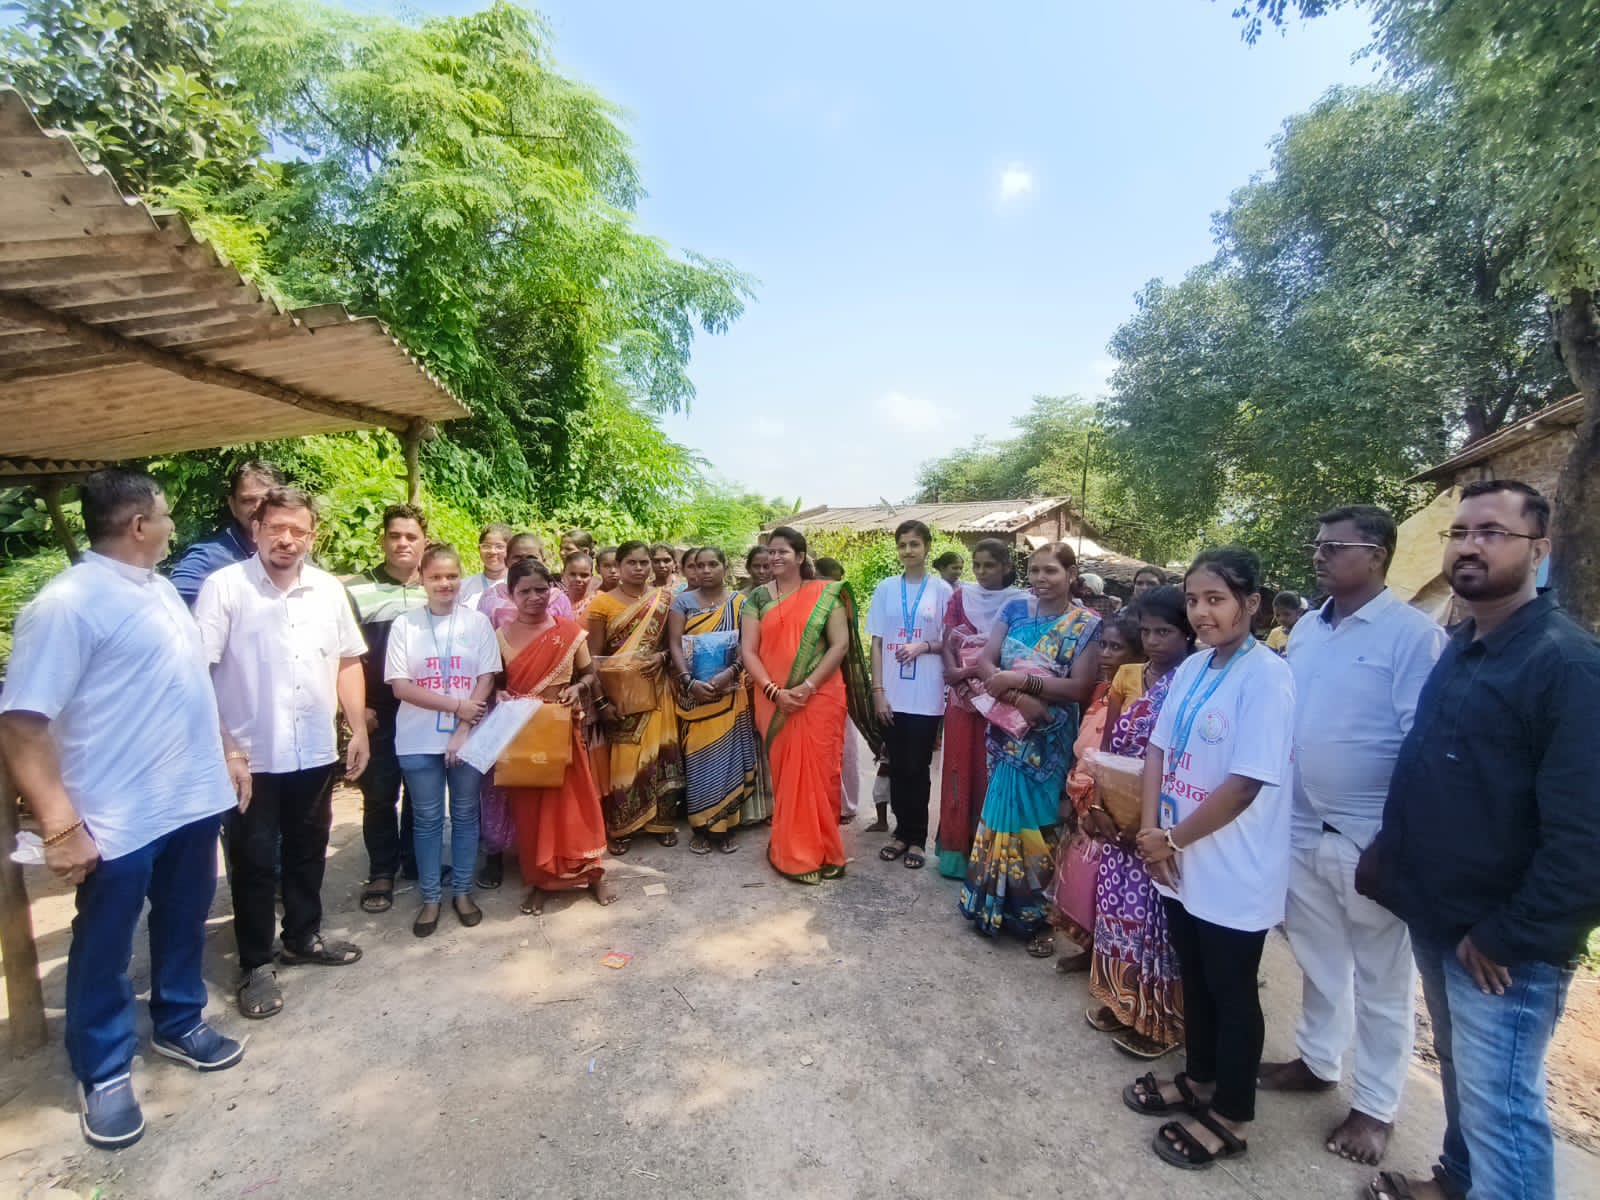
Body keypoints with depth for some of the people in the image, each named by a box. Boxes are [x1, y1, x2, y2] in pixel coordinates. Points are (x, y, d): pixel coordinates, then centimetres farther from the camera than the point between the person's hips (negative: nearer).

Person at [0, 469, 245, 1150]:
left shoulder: (161, 589, 9)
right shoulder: (67, 603, -17)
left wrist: (223, 756, 18)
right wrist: (60, 826, -22)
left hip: (194, 799, 7)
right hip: (118, 820, -7)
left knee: (183, 926, 22)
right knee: (105, 949, 13)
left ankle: (178, 1024, 42)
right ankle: (104, 1072, 32)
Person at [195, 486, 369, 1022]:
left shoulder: (329, 590, 3)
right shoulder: (224, 587, -10)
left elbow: (348, 662, 9)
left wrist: (358, 730, 4)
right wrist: (220, 743, -16)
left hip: (316, 751, 4)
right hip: (250, 754, -4)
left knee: (308, 851, 18)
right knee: (254, 861, 8)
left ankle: (303, 937, 36)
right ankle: (256, 965, 24)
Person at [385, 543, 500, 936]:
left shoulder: (477, 623, 0)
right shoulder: (404, 625, -1)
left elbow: (486, 680, -4)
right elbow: (400, 687, -6)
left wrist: (462, 732, -11)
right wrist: (456, 705, -12)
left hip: (468, 737, 0)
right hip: (419, 740, 0)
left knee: (465, 814, 10)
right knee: (428, 819, 9)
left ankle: (462, 891, 24)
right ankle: (430, 897, 22)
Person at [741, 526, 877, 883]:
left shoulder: (825, 594, 0)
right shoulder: (758, 598, 5)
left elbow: (841, 645, -6)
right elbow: (748, 651, 0)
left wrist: (807, 687, -14)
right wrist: (774, 692, -12)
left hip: (819, 700, -2)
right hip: (774, 702, 2)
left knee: (818, 774, 2)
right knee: (784, 774, 9)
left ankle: (819, 850, 19)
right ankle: (791, 850, 22)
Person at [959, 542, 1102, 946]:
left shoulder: (1088, 625, -6)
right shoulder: (1014, 609, 3)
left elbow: (1080, 687, -13)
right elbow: (985, 663, -3)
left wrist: (1022, 679, -22)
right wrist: (1017, 698, -19)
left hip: (1049, 741, -3)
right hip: (1007, 732, 3)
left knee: (1037, 823, 4)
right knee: (1001, 814, 9)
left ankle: (1037, 915, 23)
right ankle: (995, 904, 28)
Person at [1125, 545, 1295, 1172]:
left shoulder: (1266, 677, -20)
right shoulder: (1190, 669, 3)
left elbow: (1245, 785, -23)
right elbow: (1158, 750, 6)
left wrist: (1172, 840, -14)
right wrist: (1150, 828, -6)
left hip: (1233, 874, -6)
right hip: (1182, 862, 7)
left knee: (1231, 992, 13)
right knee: (1194, 979, 23)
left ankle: (1231, 1117, 33)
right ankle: (1199, 1079, 44)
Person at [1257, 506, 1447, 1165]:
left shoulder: (1413, 635, -14)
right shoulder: (1306, 629, 6)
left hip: (1372, 841, -6)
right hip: (1301, 830, 6)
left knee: (1380, 983, 13)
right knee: (1319, 962, 22)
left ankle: (1376, 1106, 31)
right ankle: (1316, 1061, 42)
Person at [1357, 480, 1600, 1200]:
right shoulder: (1459, 650, 8)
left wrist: (1507, 938, -18)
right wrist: (1390, 852, 9)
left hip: (1502, 945, -7)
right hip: (1436, 920, 8)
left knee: (1499, 1107, 5)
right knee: (1460, 1072, 25)